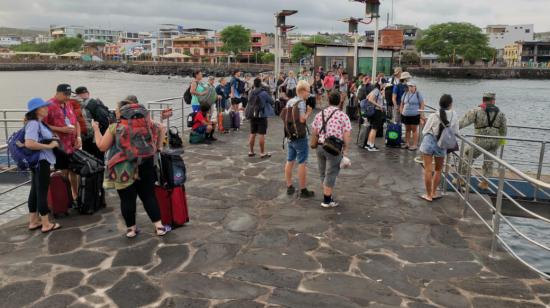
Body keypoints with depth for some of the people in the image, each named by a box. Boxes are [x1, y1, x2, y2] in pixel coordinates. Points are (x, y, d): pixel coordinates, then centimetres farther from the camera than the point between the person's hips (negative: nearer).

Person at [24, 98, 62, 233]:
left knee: (35, 191, 15)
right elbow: (29, 143, -30)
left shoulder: (39, 123, 11)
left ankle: (34, 221, 26)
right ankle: (46, 224, 7)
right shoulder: (33, 123, -18)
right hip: (40, 161, -10)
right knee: (42, 192, -2)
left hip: (41, 161, 10)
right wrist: (49, 146, -22)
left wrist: (52, 142, 7)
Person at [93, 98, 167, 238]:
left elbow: (102, 146, 1)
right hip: (145, 167, 3)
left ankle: (131, 228, 18)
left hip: (124, 171, -3)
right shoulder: (147, 125, 3)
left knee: (127, 199, 8)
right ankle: (159, 226, 12)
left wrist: (96, 129, 12)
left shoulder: (115, 128, -6)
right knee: (149, 196, 11)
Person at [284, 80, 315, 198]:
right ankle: (303, 190, 4)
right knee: (302, 163, -1)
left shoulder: (289, 101, 9)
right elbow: (302, 120, -26)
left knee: (290, 161, 13)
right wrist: (309, 112, -10)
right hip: (300, 136, -8)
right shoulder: (301, 103, -17)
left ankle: (289, 187, 22)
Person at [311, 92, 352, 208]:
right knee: (331, 174, 3)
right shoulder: (343, 116, -7)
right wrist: (346, 150, -2)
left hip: (320, 147, 5)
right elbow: (347, 135, -11)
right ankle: (327, 200, 9)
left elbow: (314, 132, 10)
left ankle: (327, 195, 30)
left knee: (323, 173, 18)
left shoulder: (319, 114, 7)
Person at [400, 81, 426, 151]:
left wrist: (421, 115, -8)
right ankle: (407, 143, 22)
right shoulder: (405, 94, 10)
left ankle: (415, 145, 3)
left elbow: (422, 104, -4)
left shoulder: (418, 94, -4)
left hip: (415, 115, -5)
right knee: (407, 129, 13)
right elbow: (402, 103, 18)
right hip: (405, 115, 5)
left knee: (414, 130, -1)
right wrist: (401, 112, 9)